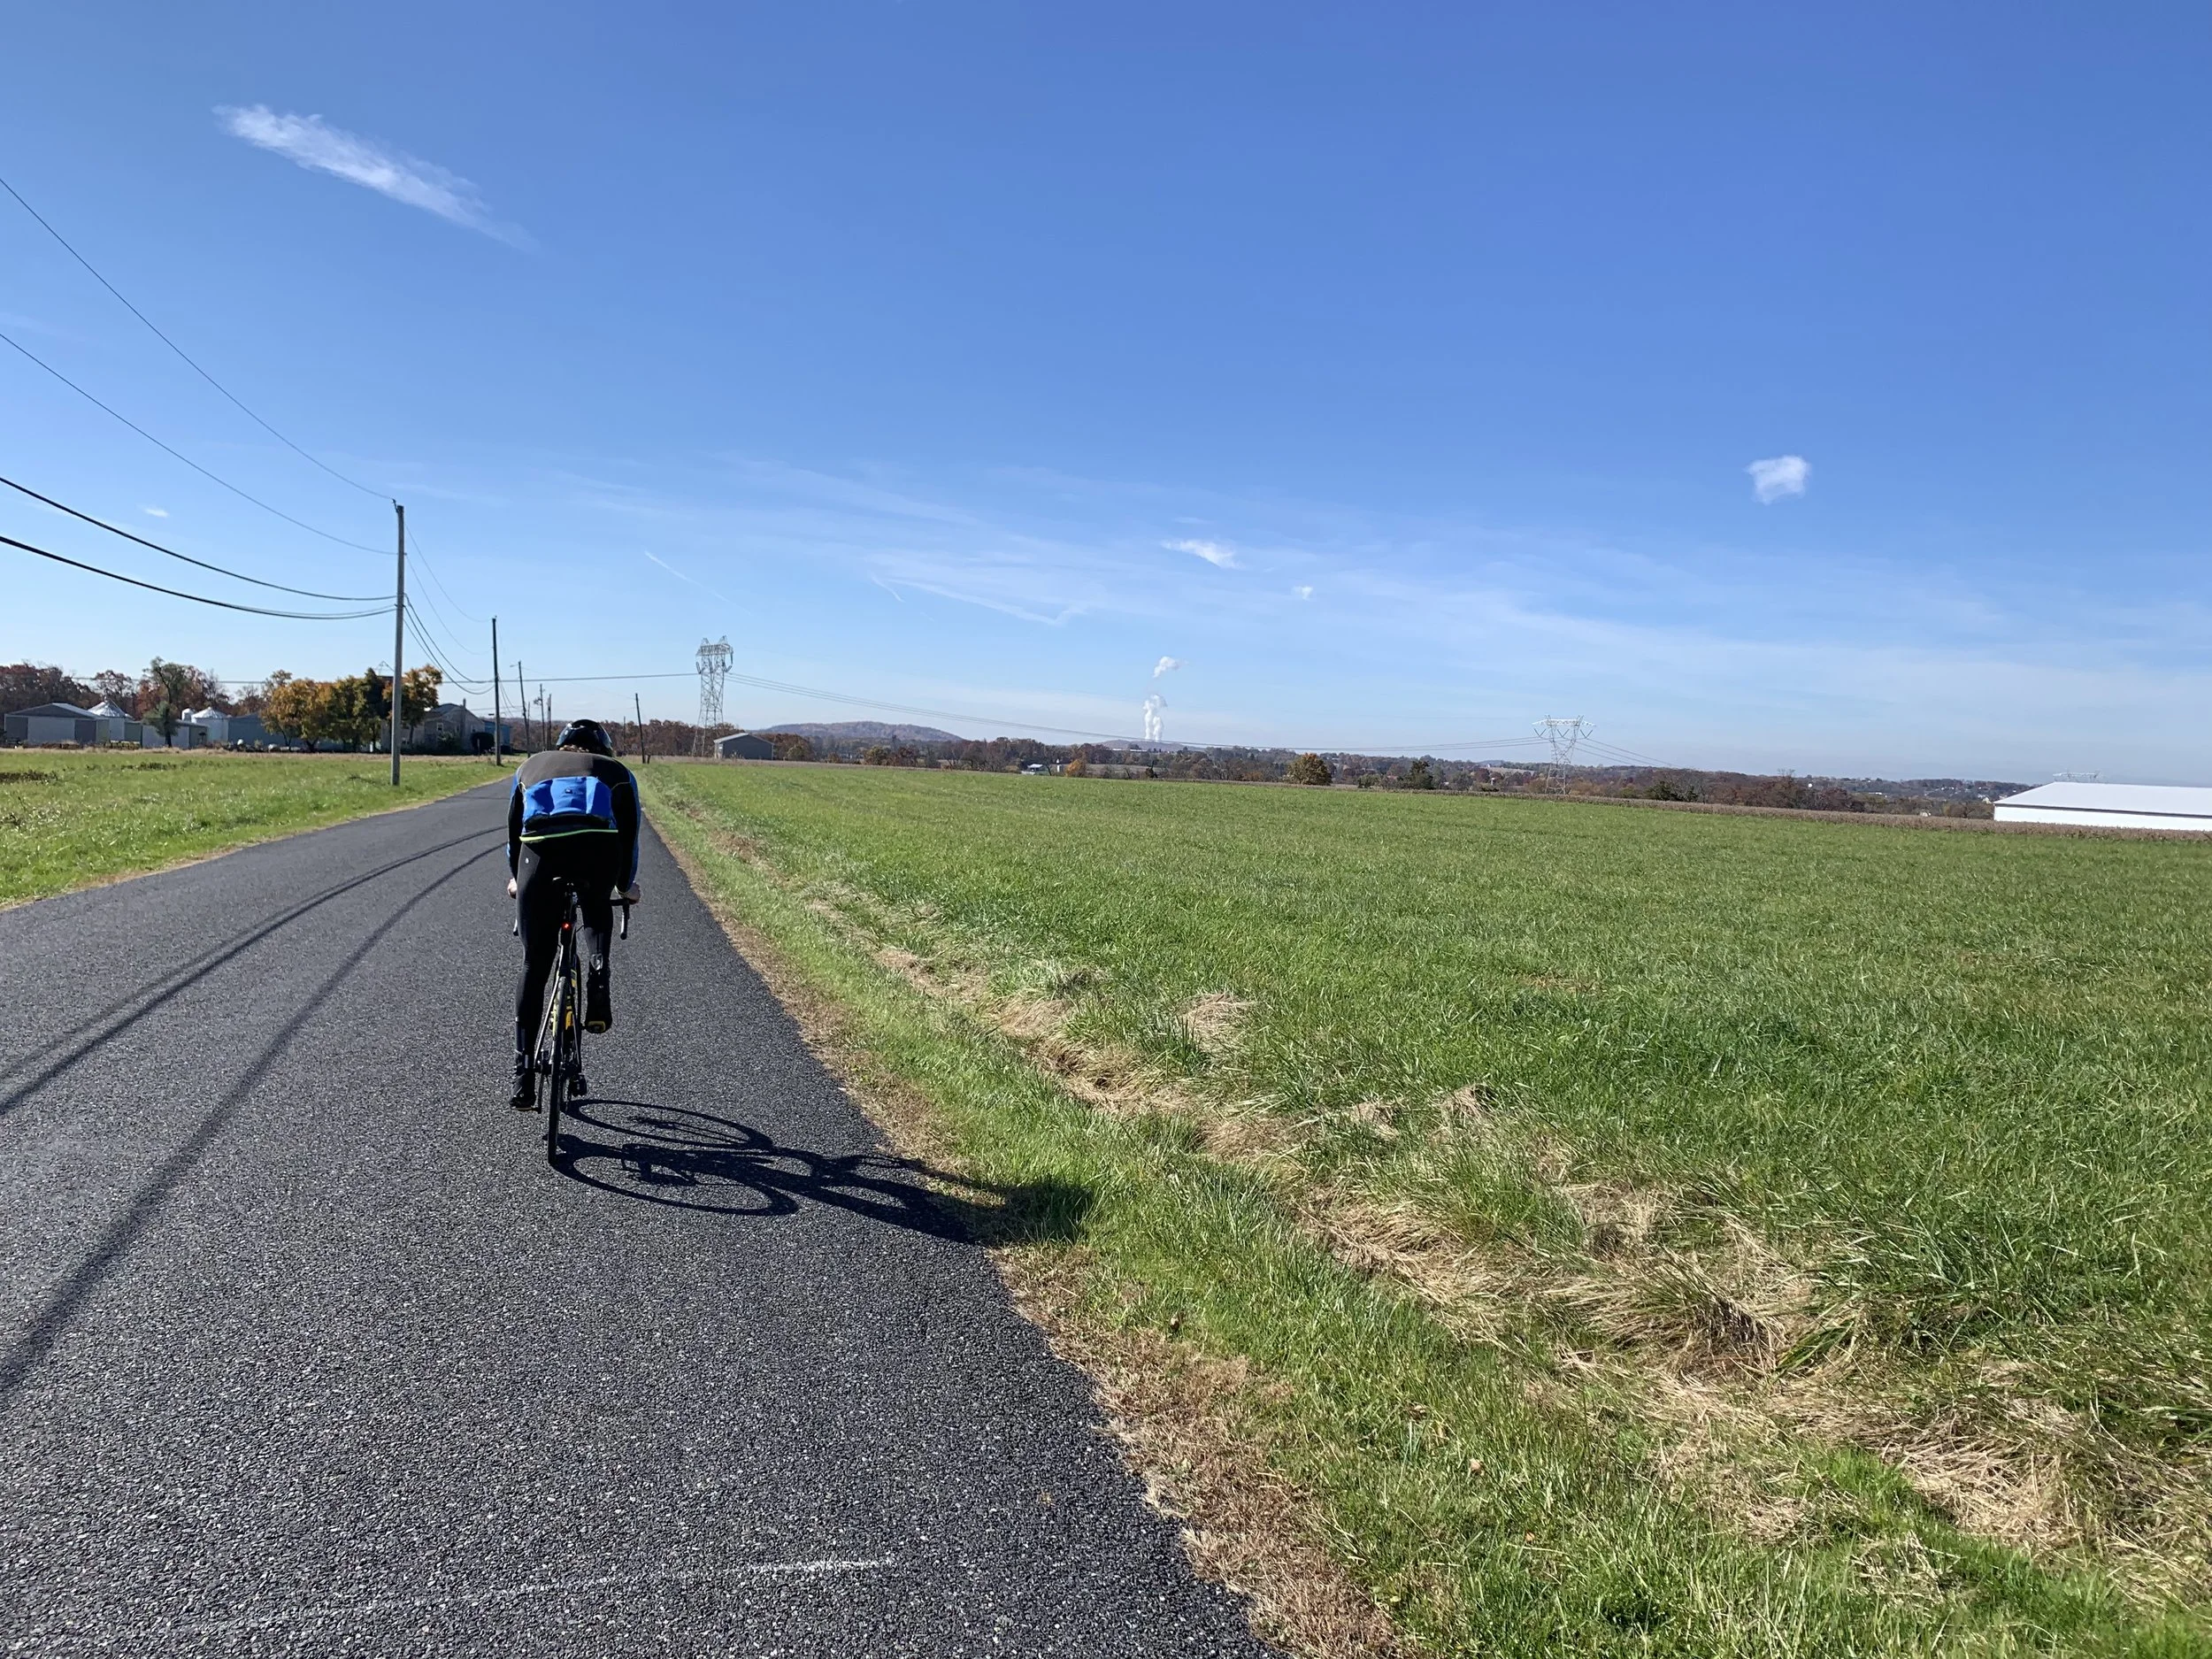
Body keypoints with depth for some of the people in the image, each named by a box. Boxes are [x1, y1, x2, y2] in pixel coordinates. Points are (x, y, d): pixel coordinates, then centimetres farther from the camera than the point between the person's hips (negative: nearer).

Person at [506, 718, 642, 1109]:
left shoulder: (531, 766, 37)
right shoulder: (617, 772, 31)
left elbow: (513, 827, 43)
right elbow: (629, 835, 33)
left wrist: (515, 879, 58)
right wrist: (627, 885, 48)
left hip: (540, 849, 1)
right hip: (599, 844, -1)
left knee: (534, 966, 11)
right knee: (596, 910, 33)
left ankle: (523, 1078, 11)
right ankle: (597, 983, 5)